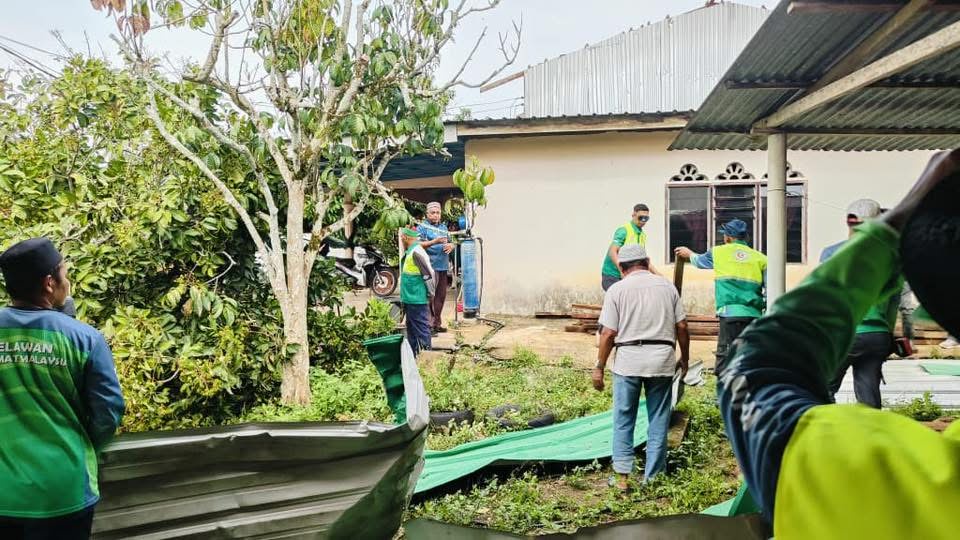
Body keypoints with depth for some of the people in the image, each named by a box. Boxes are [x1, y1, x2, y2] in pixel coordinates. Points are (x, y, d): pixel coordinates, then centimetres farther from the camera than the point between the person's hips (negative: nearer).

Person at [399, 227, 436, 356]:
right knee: (411, 329, 18)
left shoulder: (416, 252, -19)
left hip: (417, 301, -10)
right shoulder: (409, 251, 11)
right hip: (409, 300, 10)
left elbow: (429, 274, -22)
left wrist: (430, 294, -13)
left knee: (421, 329, -3)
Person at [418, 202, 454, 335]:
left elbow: (451, 242, 24)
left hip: (444, 267, 7)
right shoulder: (422, 227, -2)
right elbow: (418, 244, -13)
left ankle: (437, 324, 20)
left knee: (441, 296, 10)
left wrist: (451, 245, 0)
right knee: (430, 297, -9)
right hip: (430, 267, -7)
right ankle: (429, 325, -6)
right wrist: (435, 241, -24)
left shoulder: (443, 227, 19)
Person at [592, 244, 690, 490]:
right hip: (662, 359, 2)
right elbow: (681, 326, 6)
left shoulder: (617, 289, 0)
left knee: (623, 420, 9)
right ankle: (653, 476, 16)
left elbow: (608, 333, -5)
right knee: (658, 420, 11)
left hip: (629, 358, -2)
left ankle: (622, 475, 10)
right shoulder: (667, 285, 8)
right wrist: (685, 358, 19)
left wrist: (599, 367, 2)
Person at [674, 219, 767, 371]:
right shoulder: (760, 257, 10)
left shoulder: (719, 252, 9)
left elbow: (698, 260, 30)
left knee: (724, 360, -5)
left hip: (731, 314, -3)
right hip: (754, 315, 3)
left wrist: (688, 253, 51)